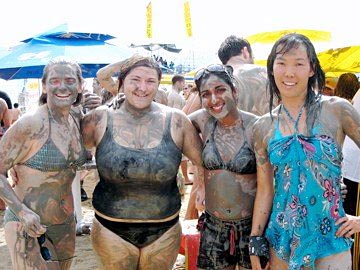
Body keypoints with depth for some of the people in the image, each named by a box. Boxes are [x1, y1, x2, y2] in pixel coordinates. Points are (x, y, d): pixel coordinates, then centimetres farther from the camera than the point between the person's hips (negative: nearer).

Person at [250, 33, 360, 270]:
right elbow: (264, 190, 4)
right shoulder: (263, 127, 0)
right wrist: (255, 244, 3)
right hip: (282, 238, 3)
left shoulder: (337, 110, -9)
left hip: (329, 236, -2)